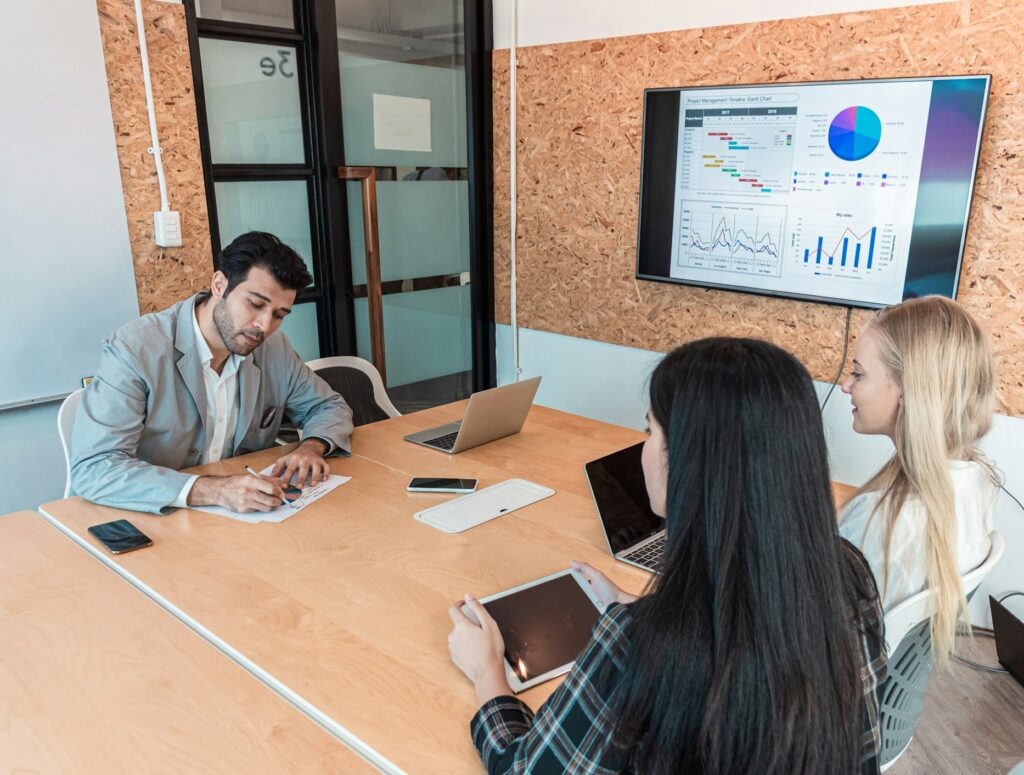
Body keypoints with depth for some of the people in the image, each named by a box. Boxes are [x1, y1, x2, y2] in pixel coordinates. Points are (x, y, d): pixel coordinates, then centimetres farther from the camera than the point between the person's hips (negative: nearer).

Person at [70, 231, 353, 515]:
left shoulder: (274, 348, -2)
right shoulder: (134, 350, -17)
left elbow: (329, 407, 12)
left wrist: (311, 447, -11)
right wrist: (212, 491, -35)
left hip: (243, 523, 4)